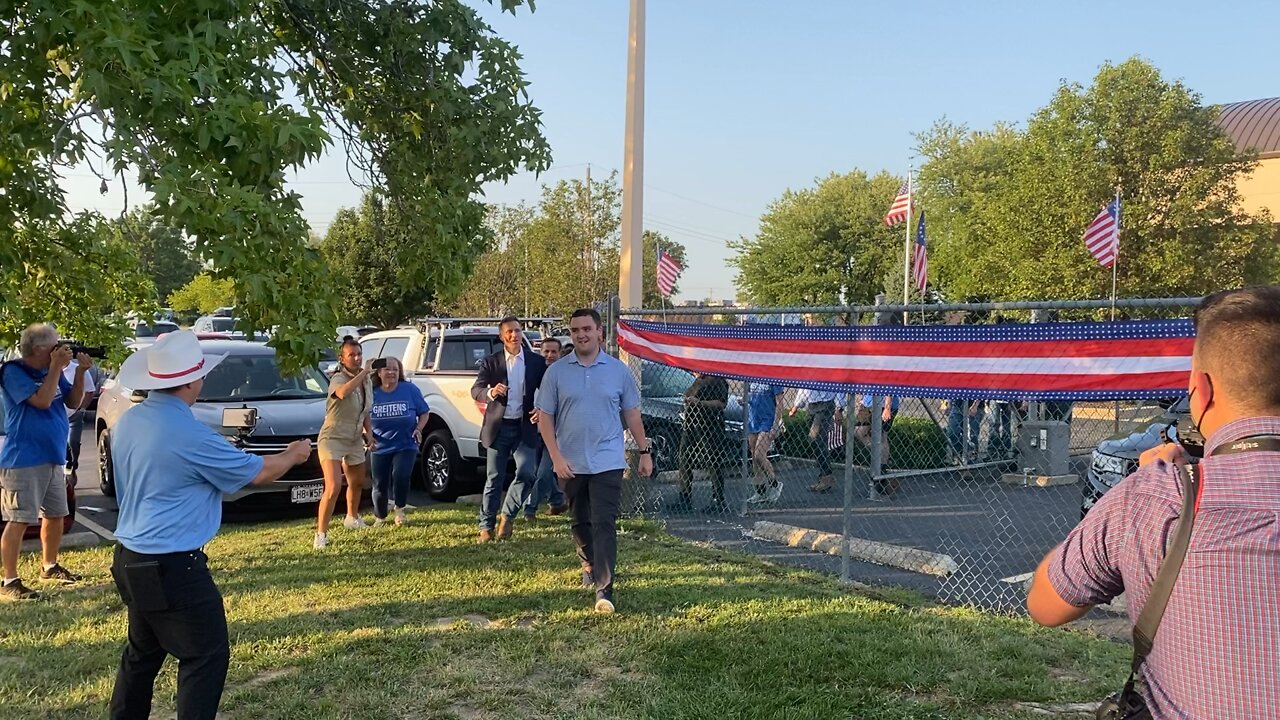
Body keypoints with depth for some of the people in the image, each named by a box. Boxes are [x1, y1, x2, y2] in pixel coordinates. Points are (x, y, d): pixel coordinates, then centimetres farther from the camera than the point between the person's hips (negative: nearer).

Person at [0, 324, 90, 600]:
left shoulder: (50, 371, 8)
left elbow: (73, 402, 8)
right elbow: (42, 400, -23)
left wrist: (80, 371, -5)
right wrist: (57, 367, -18)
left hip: (53, 457, 8)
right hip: (23, 460, -8)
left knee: (55, 515, 18)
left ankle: (49, 567, 34)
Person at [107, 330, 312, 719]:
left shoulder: (128, 421, 2)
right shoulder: (190, 435, -22)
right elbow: (258, 472, -10)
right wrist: (295, 454, 10)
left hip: (131, 559, 9)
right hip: (172, 567, -9)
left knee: (143, 652, 22)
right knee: (207, 655, 4)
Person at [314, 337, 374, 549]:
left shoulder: (367, 381, 5)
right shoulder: (338, 379, -18)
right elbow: (343, 392, -45)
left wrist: (369, 432, 7)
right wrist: (365, 371, -42)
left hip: (354, 441, 8)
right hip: (332, 439, -8)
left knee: (357, 482, 23)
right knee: (333, 487, -20)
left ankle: (352, 518, 49)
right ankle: (321, 534, -12)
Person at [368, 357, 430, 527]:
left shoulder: (410, 390, -6)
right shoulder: (372, 393, -3)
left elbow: (424, 413, 3)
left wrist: (418, 429, -13)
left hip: (406, 445, -2)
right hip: (380, 448, 2)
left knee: (400, 475, -22)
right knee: (380, 485, 5)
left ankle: (399, 509, 6)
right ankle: (379, 518, 29)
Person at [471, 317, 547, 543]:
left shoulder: (537, 361, 4)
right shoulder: (491, 362, 1)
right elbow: (475, 390, -7)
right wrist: (491, 392, -29)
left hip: (524, 427, 1)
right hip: (498, 427, -1)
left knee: (527, 473, -11)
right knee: (494, 479, 5)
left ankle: (507, 515, 12)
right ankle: (486, 527, 15)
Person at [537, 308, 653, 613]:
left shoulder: (618, 370, 1)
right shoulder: (557, 372, -1)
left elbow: (632, 414, 8)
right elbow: (545, 418, -1)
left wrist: (644, 452, 7)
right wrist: (556, 458, -10)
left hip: (607, 462, -2)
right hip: (571, 464, 2)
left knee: (604, 524, -9)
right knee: (580, 523, 16)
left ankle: (604, 589, -8)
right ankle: (590, 565, 40)